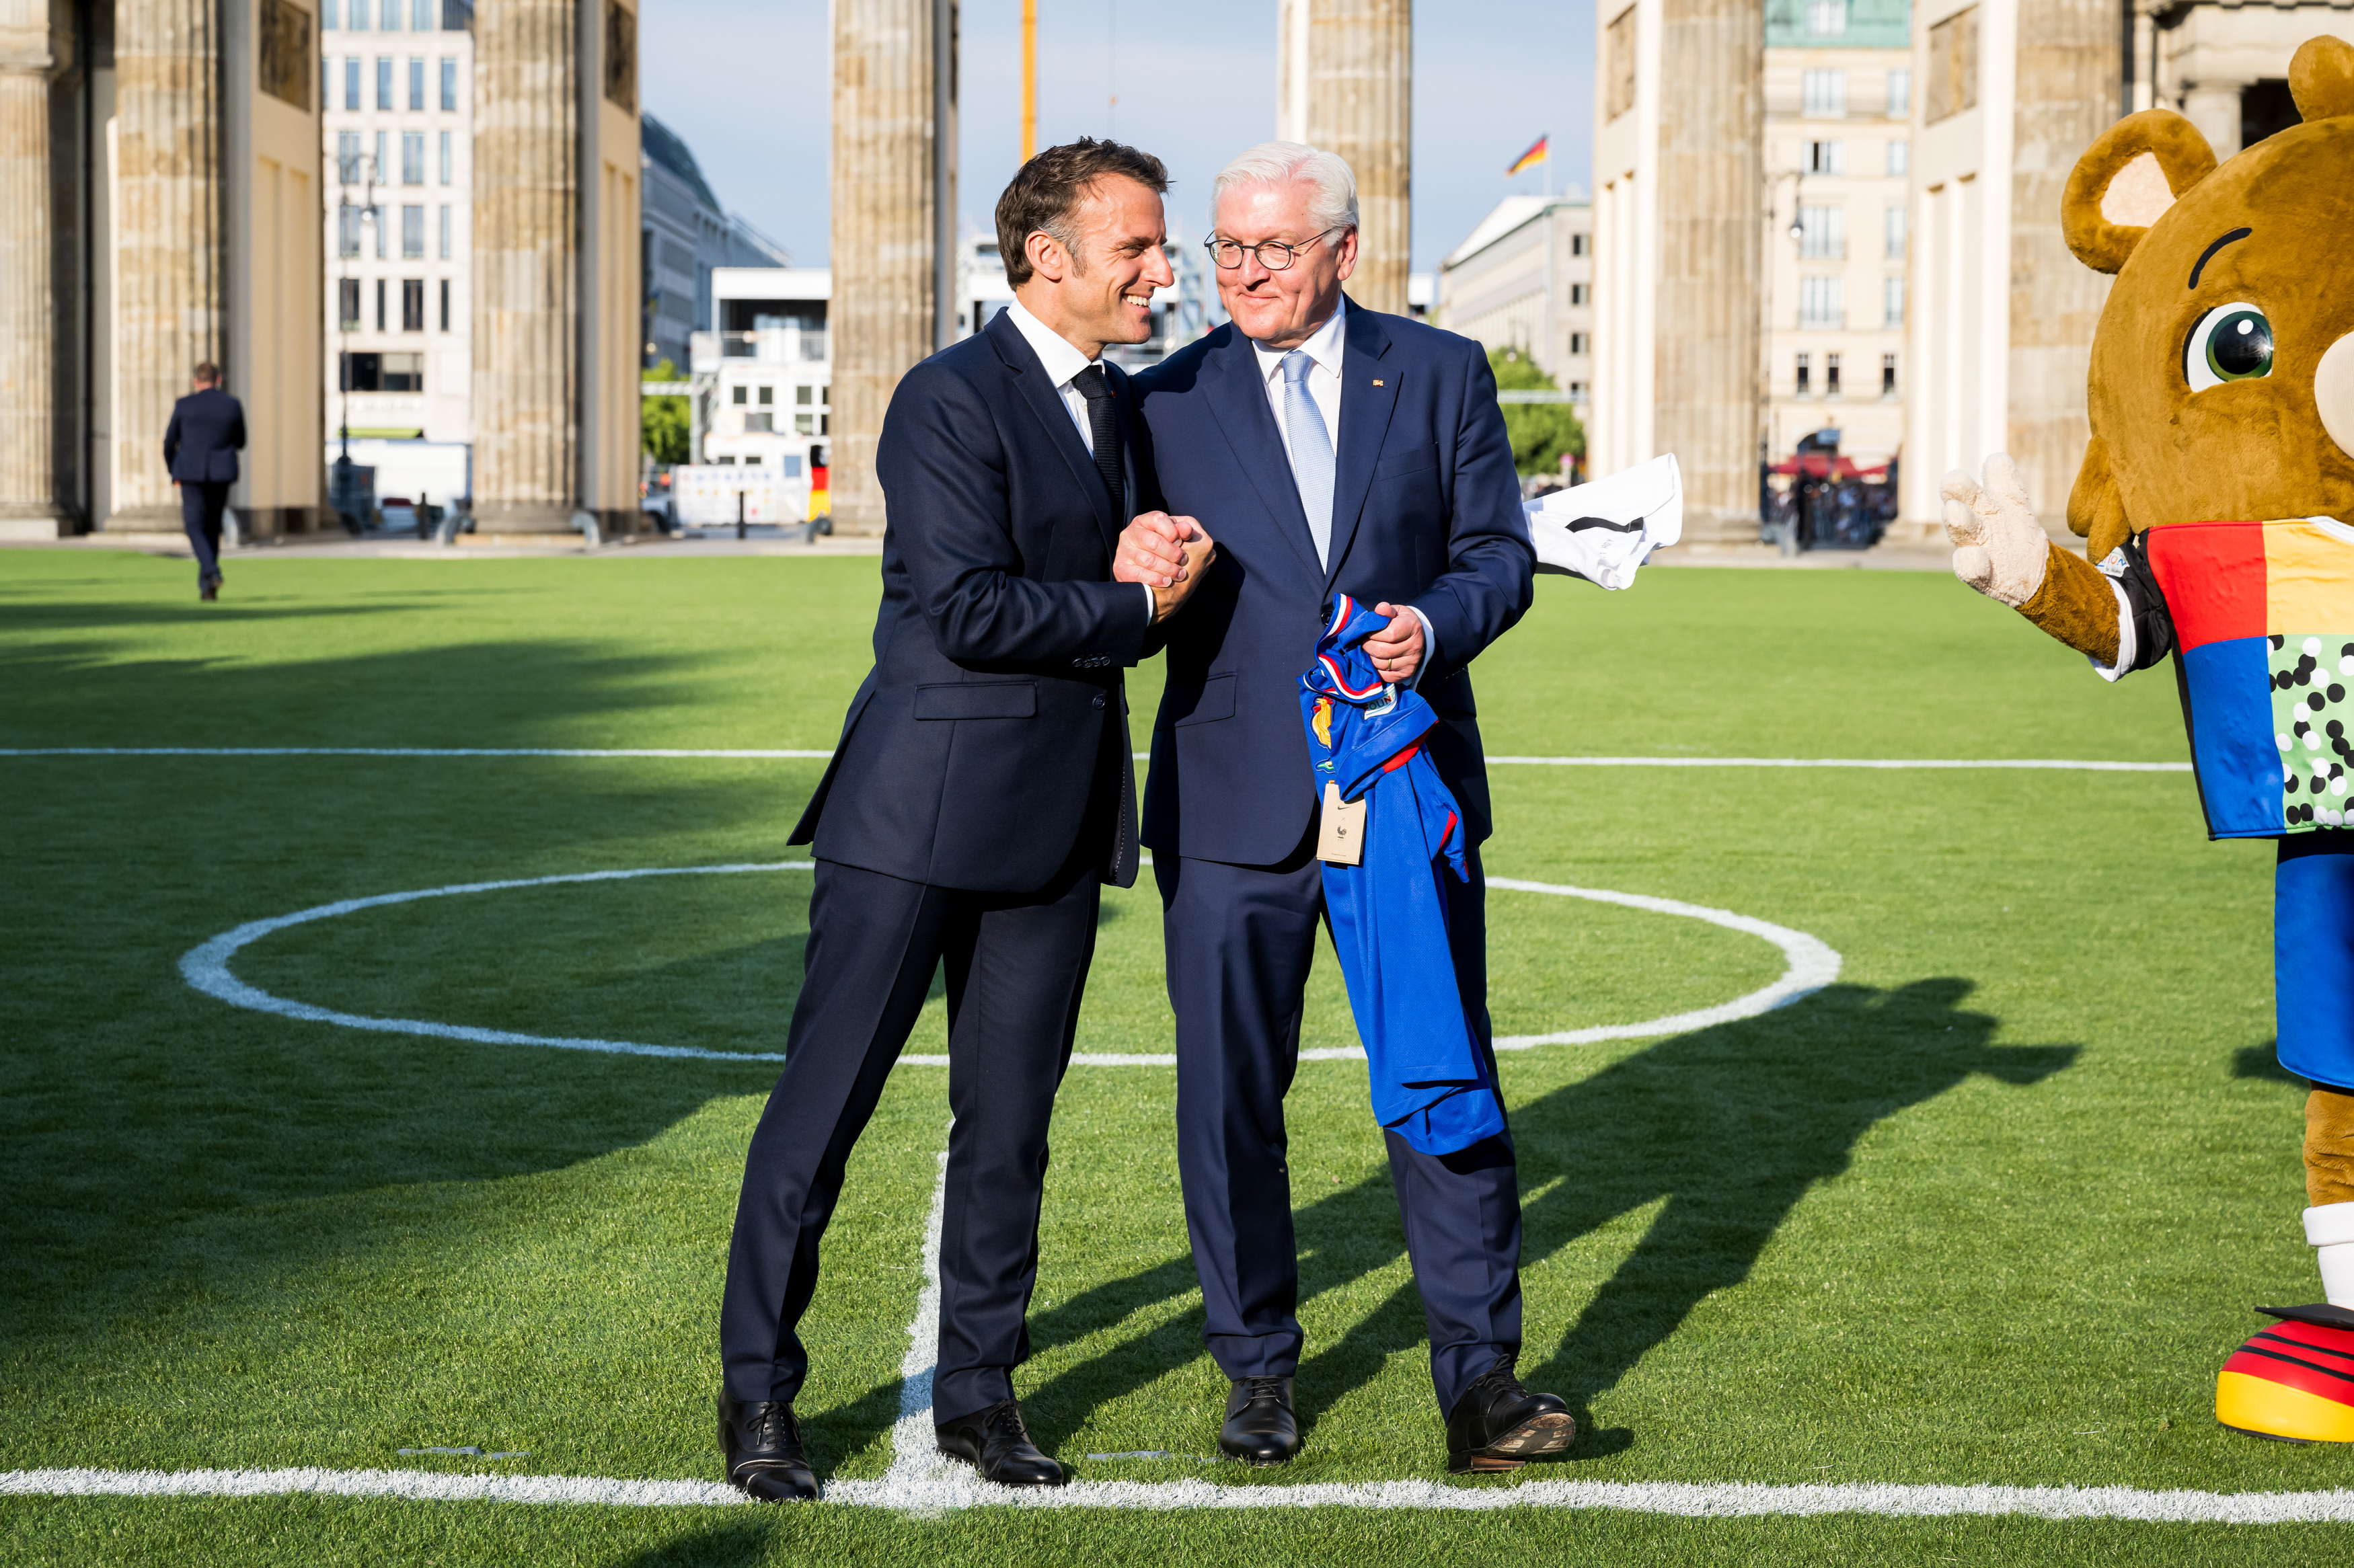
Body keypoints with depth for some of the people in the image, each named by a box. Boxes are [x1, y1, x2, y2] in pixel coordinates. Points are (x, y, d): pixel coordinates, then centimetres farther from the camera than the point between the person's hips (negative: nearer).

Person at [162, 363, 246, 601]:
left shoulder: (184, 405, -5)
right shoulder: (234, 405, 0)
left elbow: (169, 443, 3)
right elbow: (240, 443, 11)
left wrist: (173, 471, 19)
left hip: (191, 474, -2)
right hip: (221, 474, 2)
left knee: (195, 528, 0)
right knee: (212, 528, 15)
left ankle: (212, 573, -24)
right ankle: (205, 584, 16)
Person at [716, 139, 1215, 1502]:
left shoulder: (1128, 406, 14)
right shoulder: (950, 401, -11)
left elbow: (1158, 581, 20)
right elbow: (968, 610, -20)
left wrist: (1162, 567, -3)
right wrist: (1134, 604, -10)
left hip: (1060, 819, 7)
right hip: (920, 813, -7)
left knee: (1010, 1120, 11)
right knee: (824, 1100, 1)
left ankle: (981, 1389, 22)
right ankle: (759, 1391, 12)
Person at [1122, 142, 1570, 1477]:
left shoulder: (1441, 374, 6)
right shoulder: (1166, 403, 6)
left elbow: (1500, 552, 5)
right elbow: (1126, 601, 9)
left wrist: (1435, 625, -15)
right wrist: (1136, 575, -15)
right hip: (1234, 803, 0)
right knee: (1232, 1098, 5)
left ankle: (1481, 1381, 7)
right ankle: (1261, 1369, 21)